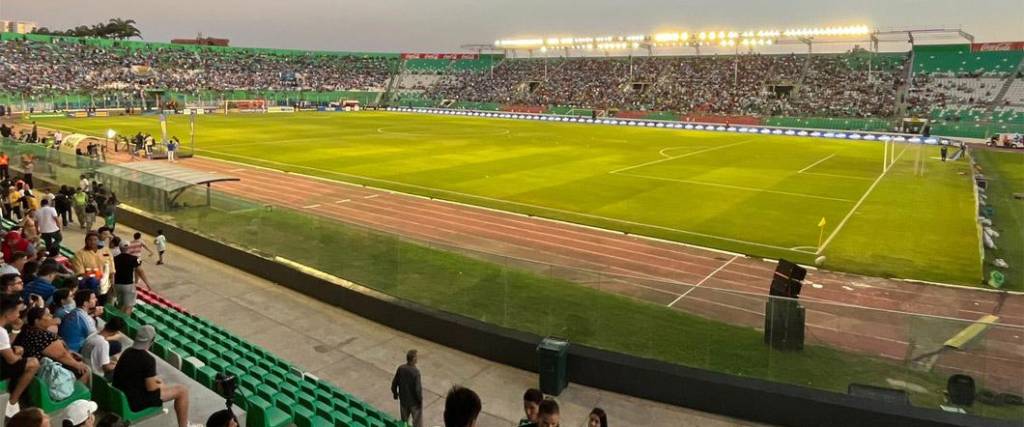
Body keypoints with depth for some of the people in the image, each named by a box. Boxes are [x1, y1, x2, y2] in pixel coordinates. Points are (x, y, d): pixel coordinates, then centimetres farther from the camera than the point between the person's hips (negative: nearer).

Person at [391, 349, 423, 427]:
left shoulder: (400, 368, -13)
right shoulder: (415, 371, -29)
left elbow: (394, 383, -2)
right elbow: (417, 388, -25)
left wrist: (395, 393, 15)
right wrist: (420, 400, -10)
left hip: (403, 399, 5)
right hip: (414, 401, -5)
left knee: (404, 419, 25)